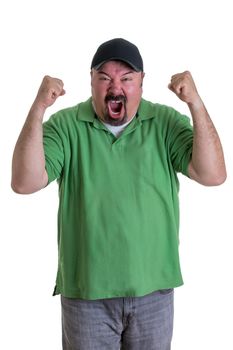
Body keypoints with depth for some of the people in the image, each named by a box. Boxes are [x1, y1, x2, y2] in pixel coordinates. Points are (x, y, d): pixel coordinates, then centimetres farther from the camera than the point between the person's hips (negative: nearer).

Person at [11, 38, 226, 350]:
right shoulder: (65, 126, -6)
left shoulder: (167, 123, -4)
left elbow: (214, 175, -14)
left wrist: (195, 104, -23)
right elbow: (24, 183, -17)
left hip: (154, 287, 2)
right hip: (85, 289, -1)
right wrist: (38, 108, -25)